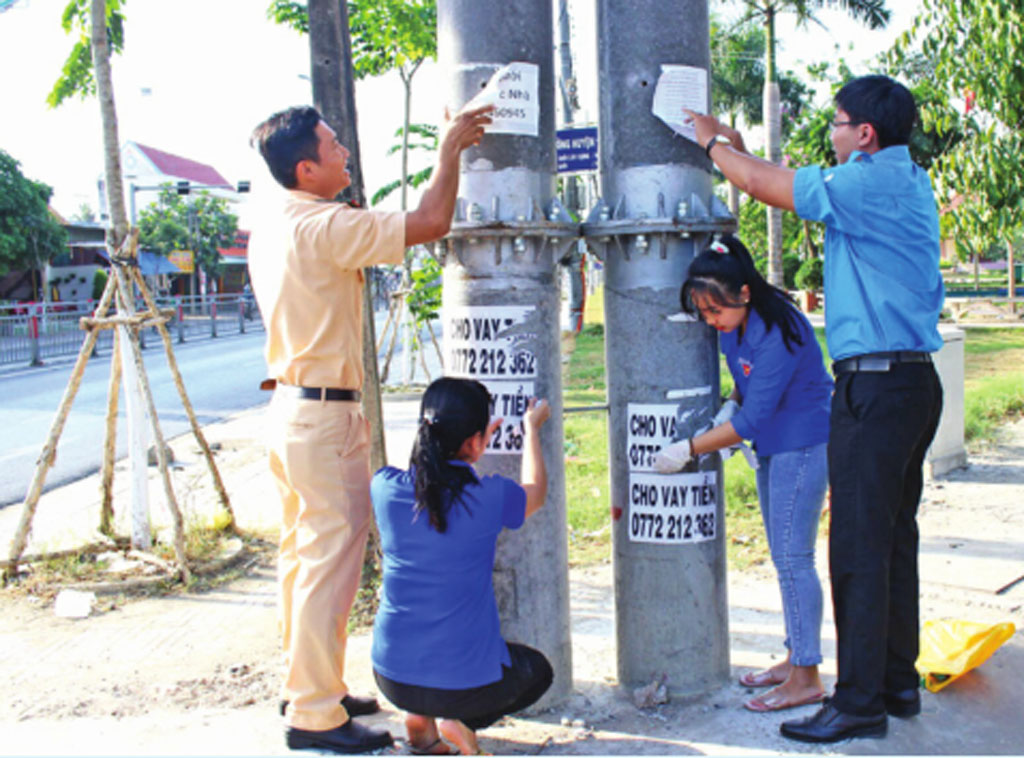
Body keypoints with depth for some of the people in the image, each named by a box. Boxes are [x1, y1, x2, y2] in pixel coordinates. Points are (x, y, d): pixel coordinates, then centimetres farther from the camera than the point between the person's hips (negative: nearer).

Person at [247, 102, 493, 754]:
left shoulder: (270, 230, 11)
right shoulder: (322, 227, -18)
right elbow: (430, 223, -19)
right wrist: (451, 147, -6)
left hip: (290, 407, 10)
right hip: (325, 418, -10)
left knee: (303, 555, 17)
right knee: (331, 563, -3)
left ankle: (305, 686, 30)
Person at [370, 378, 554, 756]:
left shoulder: (385, 487, -8)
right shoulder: (489, 497, -17)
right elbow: (535, 492, 8)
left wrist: (477, 439, 26)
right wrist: (531, 428, 21)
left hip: (391, 675, 4)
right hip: (464, 684, -4)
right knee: (537, 671, 28)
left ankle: (419, 717, 16)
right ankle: (465, 721, 2)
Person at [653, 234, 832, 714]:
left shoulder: (777, 333, -28)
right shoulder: (737, 322, -2)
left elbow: (752, 419, -27)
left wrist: (689, 450, -23)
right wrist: (731, 404, -2)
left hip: (803, 445, -9)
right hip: (773, 445, 9)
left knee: (792, 556, -7)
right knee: (783, 555, 14)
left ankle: (806, 678, 3)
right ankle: (795, 657, 25)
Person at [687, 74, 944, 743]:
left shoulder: (869, 184, -13)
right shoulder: (911, 182, 16)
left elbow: (763, 183, -11)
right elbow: (794, 185, 24)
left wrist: (714, 142, 9)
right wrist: (737, 146, 25)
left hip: (876, 384, -10)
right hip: (916, 380, 10)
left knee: (859, 546, -5)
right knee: (894, 538, 15)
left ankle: (859, 702, 3)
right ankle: (898, 681, 25)